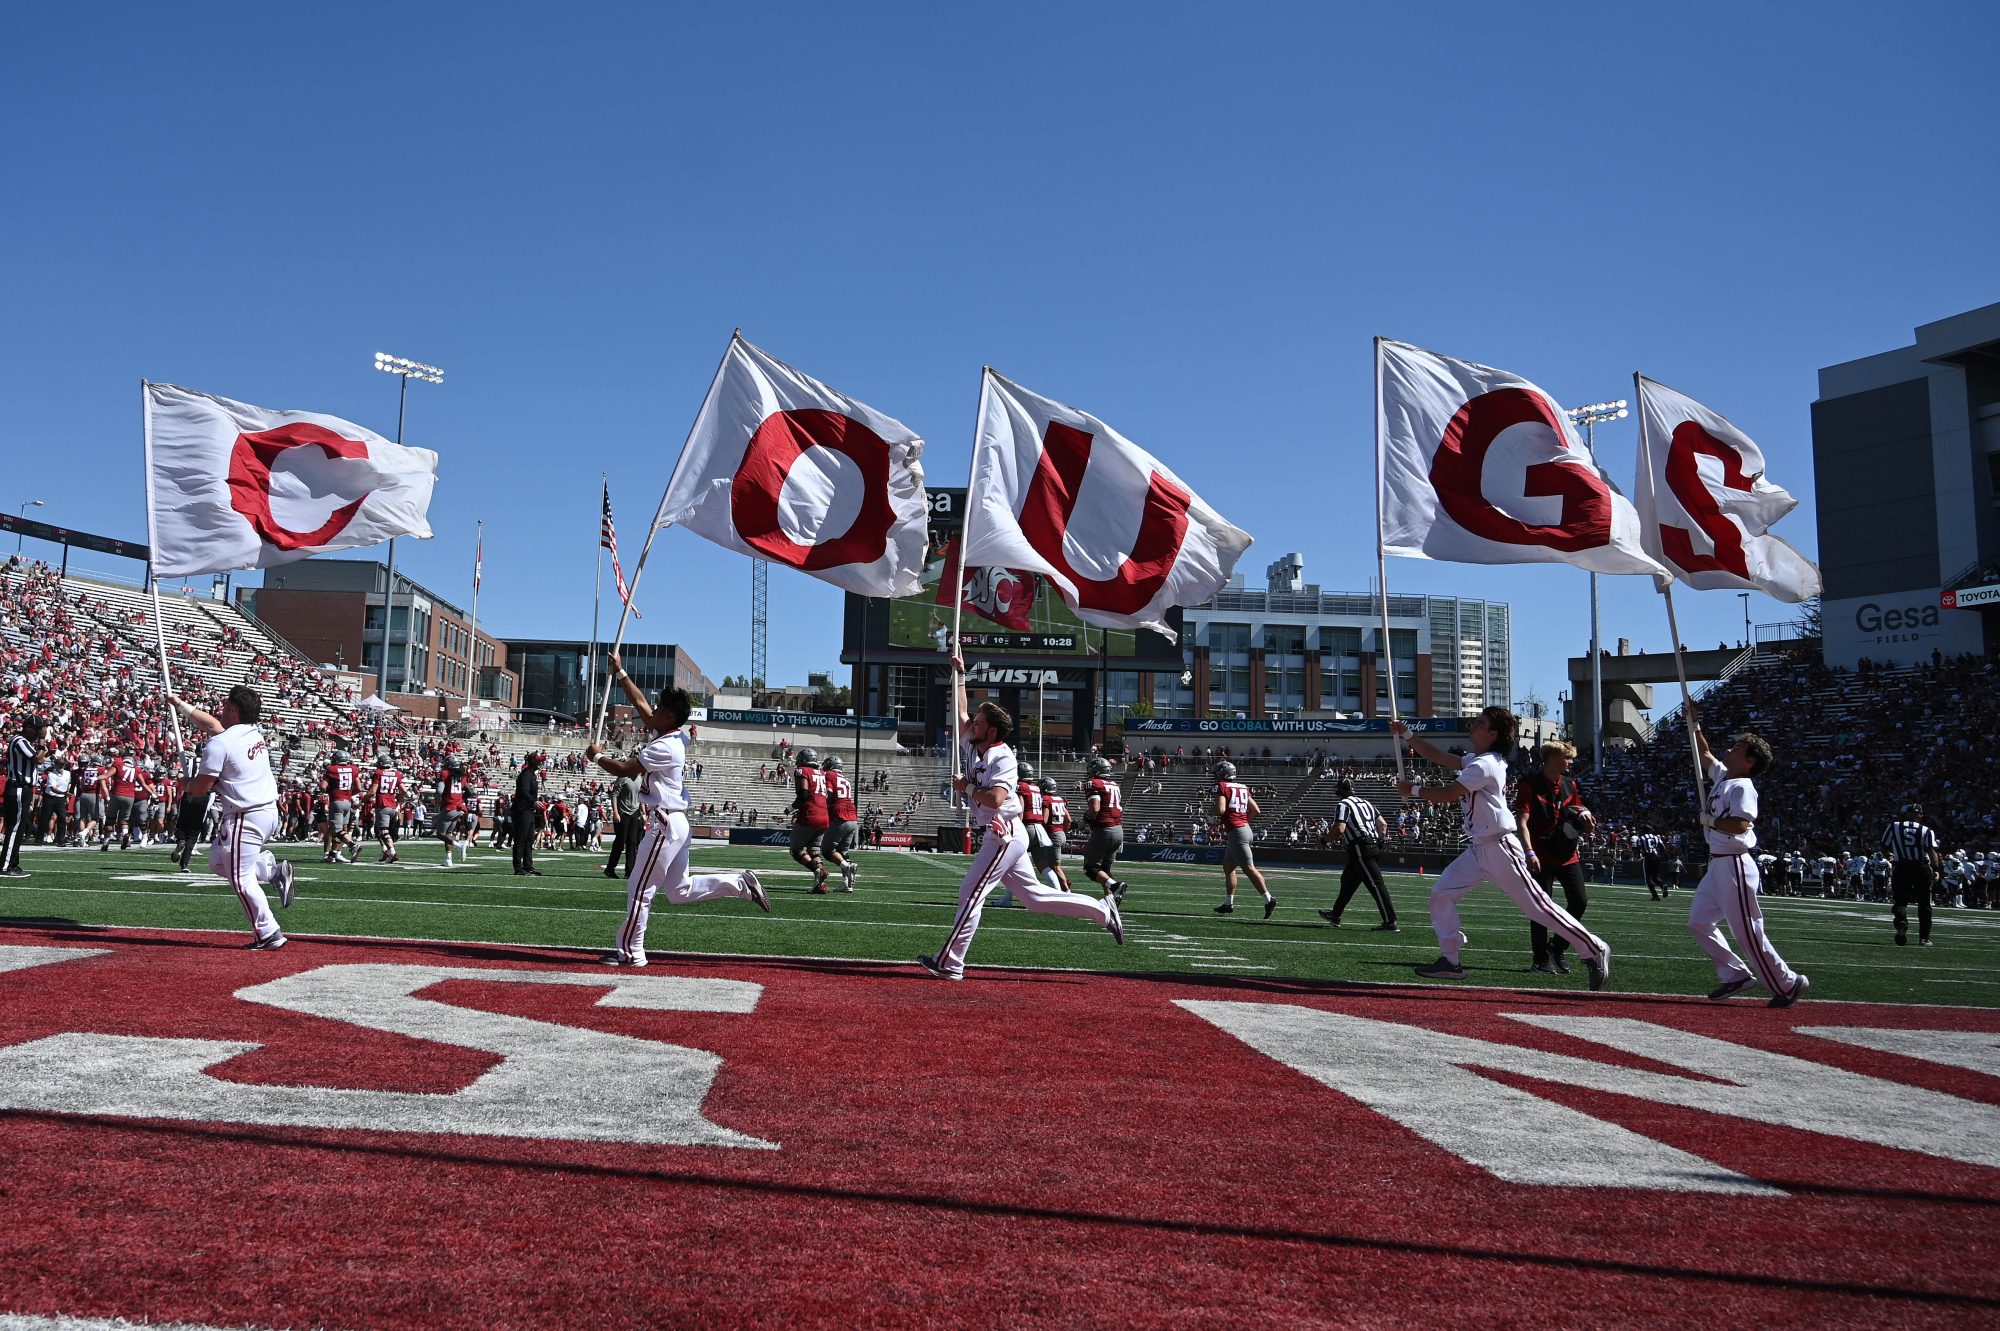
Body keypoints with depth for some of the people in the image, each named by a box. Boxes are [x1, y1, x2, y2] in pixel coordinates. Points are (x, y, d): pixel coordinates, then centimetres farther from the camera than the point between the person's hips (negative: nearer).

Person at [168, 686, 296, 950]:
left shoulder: (219, 744, -14)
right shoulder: (255, 732, 10)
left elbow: (200, 788, -10)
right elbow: (213, 724, 28)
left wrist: (187, 785, 14)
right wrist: (180, 704, 38)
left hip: (245, 818, -9)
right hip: (269, 812, 9)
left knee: (241, 879, 0)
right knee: (218, 862, 23)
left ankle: (268, 935, 0)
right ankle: (273, 868, 8)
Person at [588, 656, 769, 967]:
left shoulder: (664, 747, -17)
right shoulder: (672, 737, 10)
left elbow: (623, 769, -16)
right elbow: (640, 703, 20)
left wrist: (597, 756, 1)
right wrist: (620, 673, 24)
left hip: (665, 826, -10)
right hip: (676, 824, 10)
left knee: (639, 887, -1)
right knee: (679, 891, 15)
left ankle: (630, 952, 7)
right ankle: (740, 883, 10)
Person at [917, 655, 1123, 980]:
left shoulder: (1002, 758, -15)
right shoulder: (973, 747, 11)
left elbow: (995, 798, -31)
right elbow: (959, 713, 22)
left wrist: (966, 788, -16)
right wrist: (959, 675, 19)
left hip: (1004, 836, -10)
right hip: (1003, 837, 10)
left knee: (970, 893, -7)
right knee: (1034, 896, 11)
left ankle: (949, 964, -2)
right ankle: (1103, 910, 14)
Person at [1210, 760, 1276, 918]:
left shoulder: (1222, 787, -7)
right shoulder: (1243, 788, 16)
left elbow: (1220, 810, -19)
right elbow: (1256, 811, 15)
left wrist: (1211, 811, 1)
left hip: (1235, 831, -9)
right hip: (1245, 828, 9)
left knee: (1249, 868, -10)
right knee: (1228, 866, 18)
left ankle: (1269, 900, -16)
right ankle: (1228, 903, 22)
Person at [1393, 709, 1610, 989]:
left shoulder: (1485, 764, -18)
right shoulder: (1477, 759, 12)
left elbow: (1448, 794, -21)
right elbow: (1439, 757, 17)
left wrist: (1413, 790, -7)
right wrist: (1406, 734, 12)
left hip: (1500, 849, -10)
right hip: (1477, 850, 10)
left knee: (1537, 907, -6)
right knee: (1441, 892, 4)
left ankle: (1594, 950, 6)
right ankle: (1449, 961, 9)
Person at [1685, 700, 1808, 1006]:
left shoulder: (1743, 787, -14)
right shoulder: (1721, 775, 13)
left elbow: (1740, 824, -28)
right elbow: (1704, 755, 29)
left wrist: (1711, 821, -14)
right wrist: (1694, 723, 24)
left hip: (1735, 864, -10)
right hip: (1717, 865, 10)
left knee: (1747, 930, -6)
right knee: (1699, 922, 10)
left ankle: (1788, 983, 4)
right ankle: (1736, 975, 16)